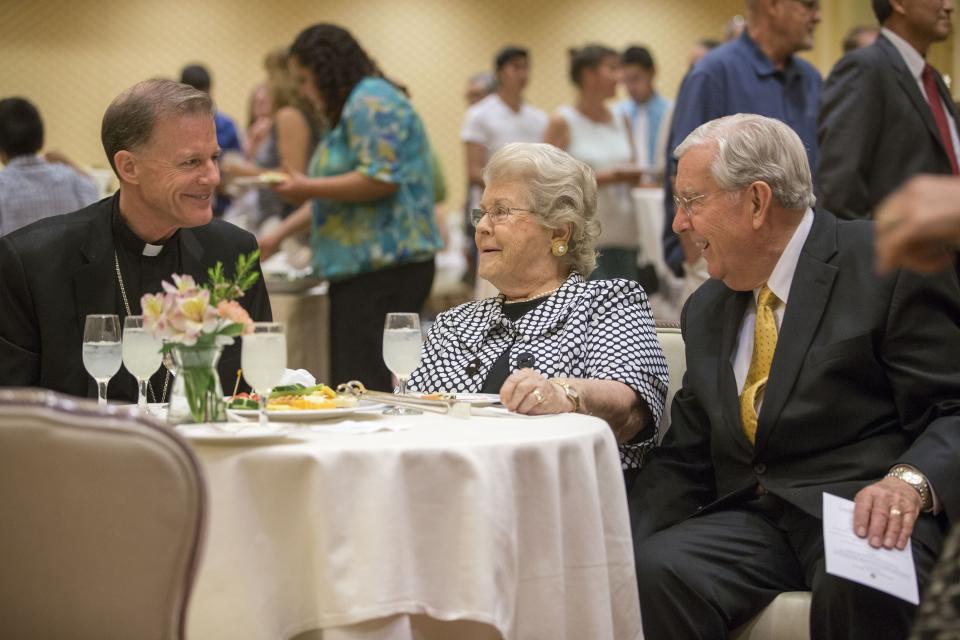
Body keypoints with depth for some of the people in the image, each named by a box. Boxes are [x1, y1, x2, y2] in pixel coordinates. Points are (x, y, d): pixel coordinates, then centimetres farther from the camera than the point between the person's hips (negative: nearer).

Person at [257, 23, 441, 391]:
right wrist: (279, 235, 29)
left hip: (385, 268, -11)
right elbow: (337, 195, 31)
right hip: (363, 267, 11)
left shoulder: (372, 101, -8)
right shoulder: (355, 106, 24)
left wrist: (309, 189, -11)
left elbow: (381, 179, -20)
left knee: (365, 385, -15)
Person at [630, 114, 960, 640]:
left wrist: (910, 482, -28)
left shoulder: (890, 267, -3)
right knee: (652, 572, -27)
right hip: (750, 515, 5)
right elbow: (683, 460, 17)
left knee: (857, 585, -38)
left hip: (864, 512, -4)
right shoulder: (705, 312, 19)